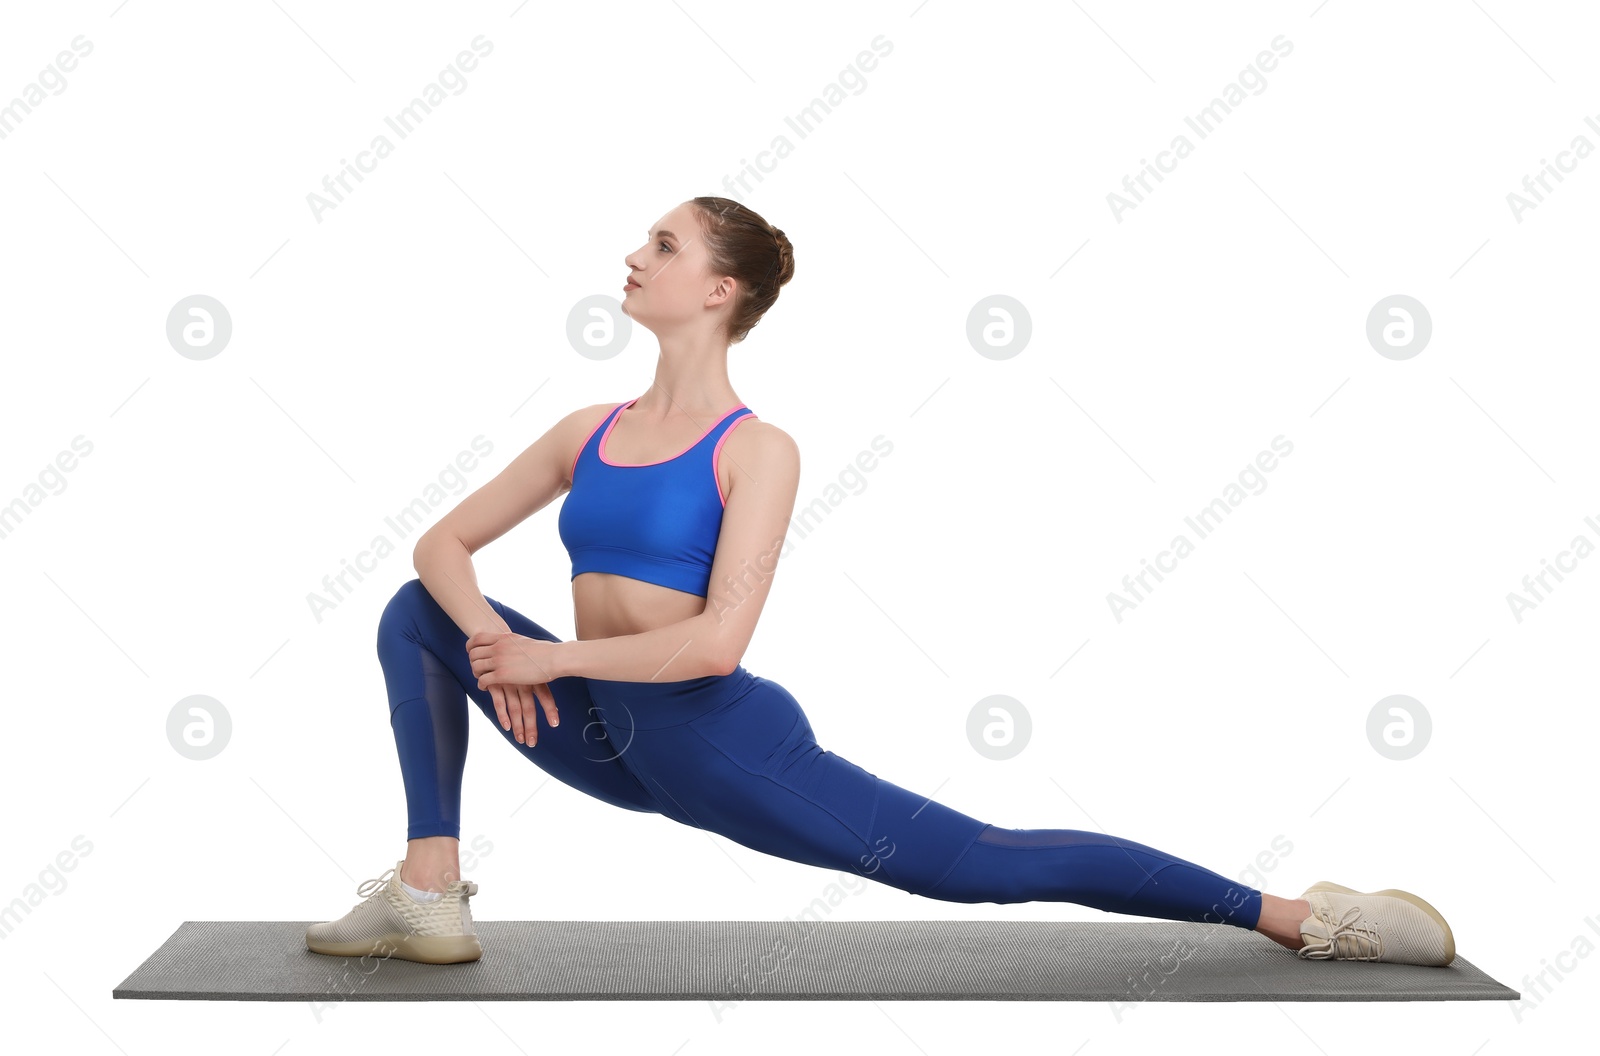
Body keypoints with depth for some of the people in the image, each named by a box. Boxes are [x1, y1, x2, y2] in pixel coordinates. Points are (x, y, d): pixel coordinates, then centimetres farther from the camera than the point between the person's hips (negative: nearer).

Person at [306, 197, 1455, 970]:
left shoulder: (757, 451, -11)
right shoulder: (589, 432, 8)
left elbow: (714, 639, -21)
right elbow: (445, 543, 11)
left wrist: (547, 655, -15)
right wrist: (490, 641, -8)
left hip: (722, 741, -6)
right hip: (610, 742, 6)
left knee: (989, 865, -9)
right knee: (419, 613, 5)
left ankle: (1298, 915, 0)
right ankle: (430, 893, 1)